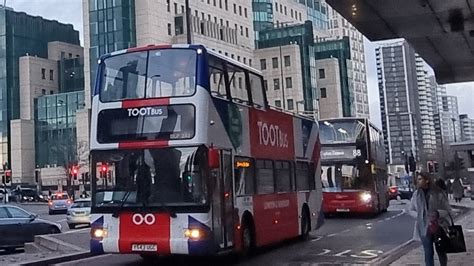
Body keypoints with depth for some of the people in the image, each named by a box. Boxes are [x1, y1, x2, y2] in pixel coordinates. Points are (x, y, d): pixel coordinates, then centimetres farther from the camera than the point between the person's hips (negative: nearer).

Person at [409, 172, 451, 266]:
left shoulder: (438, 193, -8)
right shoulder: (416, 194, 1)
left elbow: (448, 210, -4)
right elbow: (410, 210, 11)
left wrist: (438, 213, -22)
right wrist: (420, 216, -6)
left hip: (439, 227, -1)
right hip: (424, 228, 2)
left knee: (441, 252, 13)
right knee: (428, 253, 3)